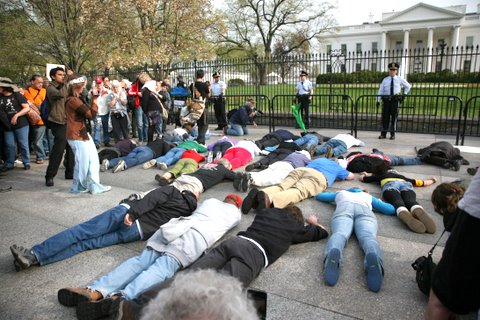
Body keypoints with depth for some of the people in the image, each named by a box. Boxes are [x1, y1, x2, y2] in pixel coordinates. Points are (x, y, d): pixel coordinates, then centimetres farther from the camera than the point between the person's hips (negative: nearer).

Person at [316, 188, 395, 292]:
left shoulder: (341, 193, 44)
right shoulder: (368, 196, 43)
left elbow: (319, 196, 55)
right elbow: (392, 209, 41)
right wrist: (380, 202, 60)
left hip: (344, 208, 0)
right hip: (365, 211, 0)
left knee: (339, 233, -29)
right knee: (368, 236, -27)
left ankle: (333, 253, -65)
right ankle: (373, 257, -63)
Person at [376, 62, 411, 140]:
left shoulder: (400, 79, 7)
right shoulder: (385, 80, 8)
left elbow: (408, 86, 19)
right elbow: (380, 90, 5)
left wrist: (404, 94, 10)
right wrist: (378, 100, -3)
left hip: (395, 100, -1)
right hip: (386, 100, 1)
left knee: (394, 117, 2)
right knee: (385, 116, 1)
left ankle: (392, 134, 9)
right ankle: (383, 133, 8)